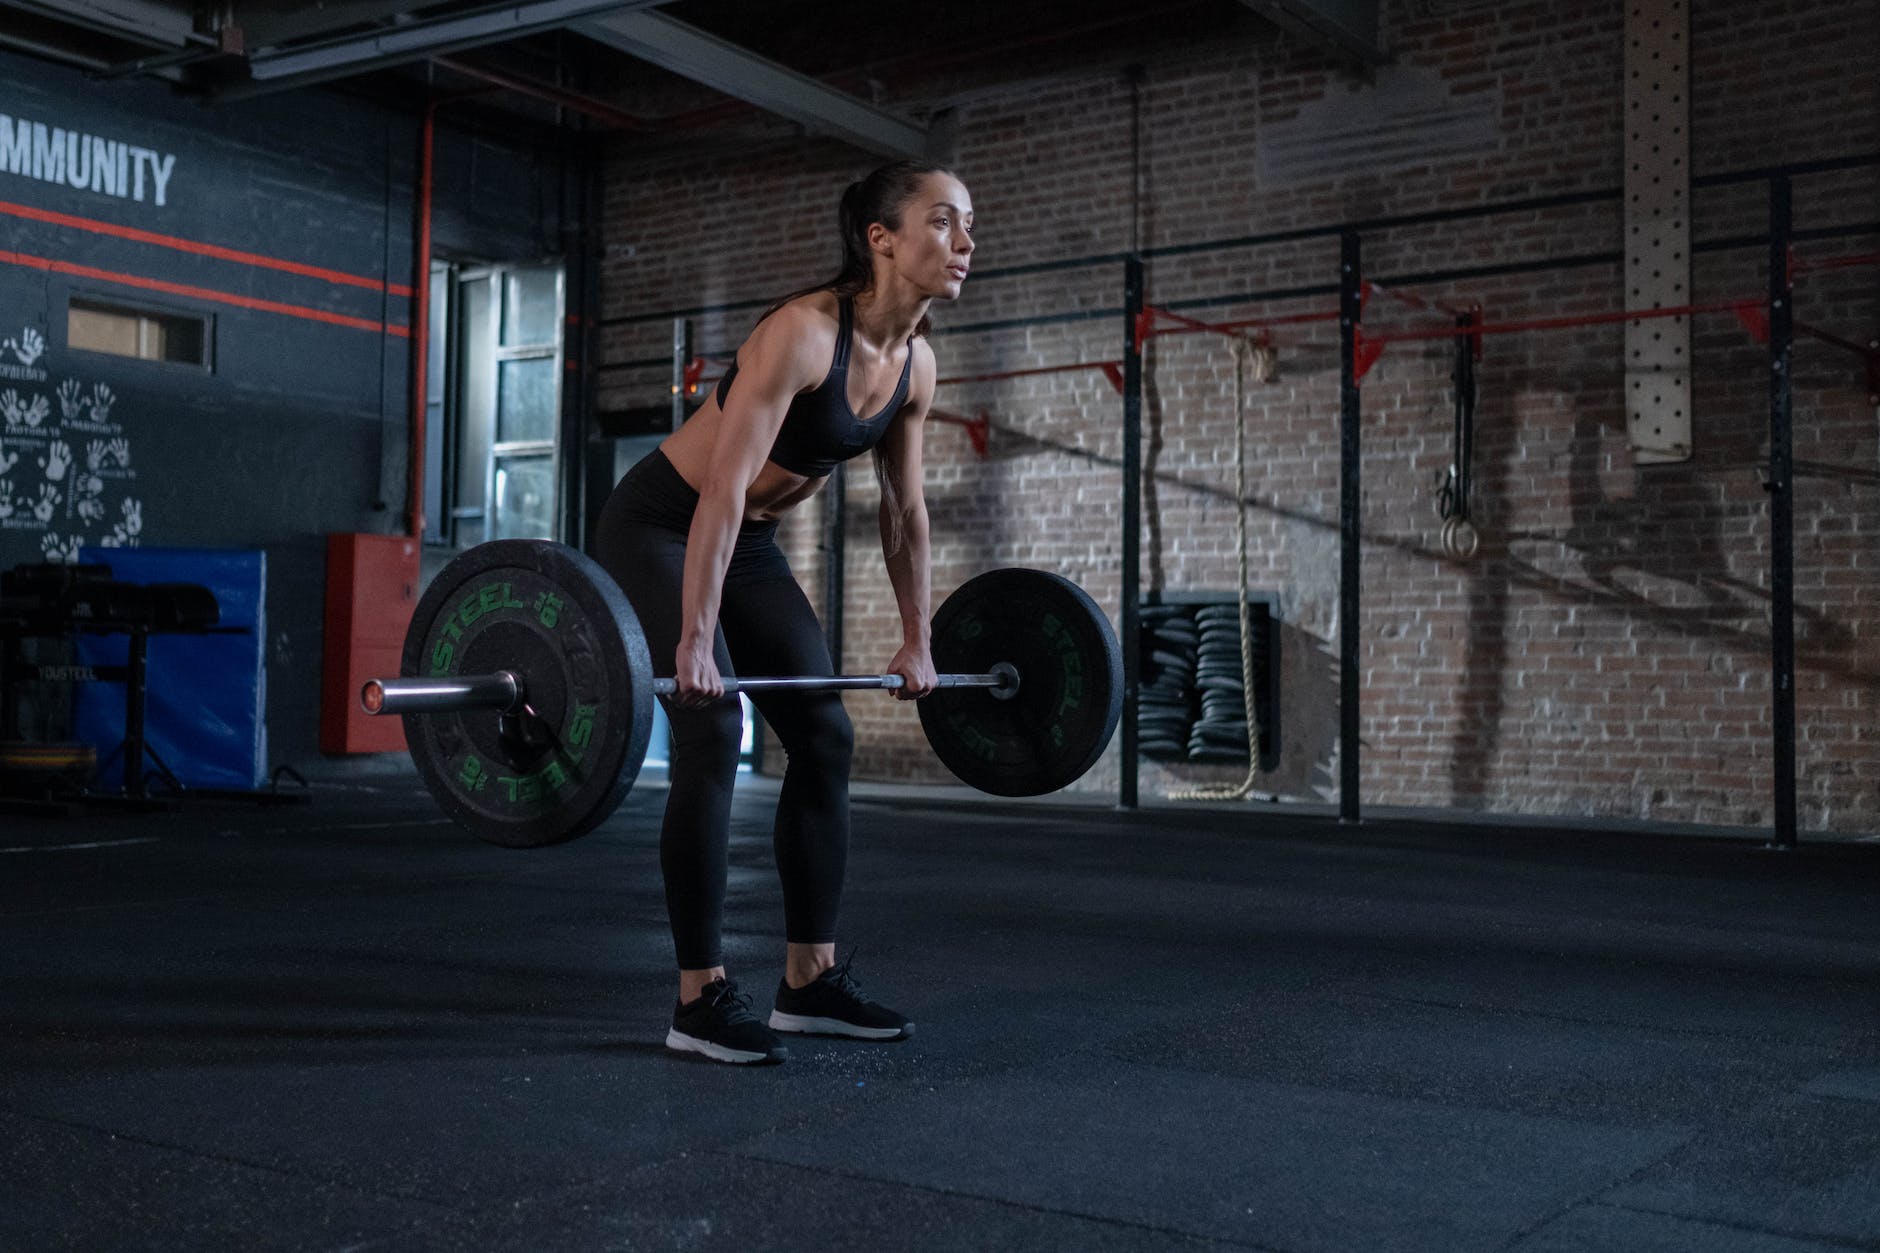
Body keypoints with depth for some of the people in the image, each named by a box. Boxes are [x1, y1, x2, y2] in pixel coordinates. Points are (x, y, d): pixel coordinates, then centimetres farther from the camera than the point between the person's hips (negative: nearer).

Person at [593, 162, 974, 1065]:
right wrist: (693, 640, -35)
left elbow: (904, 508, 6)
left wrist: (917, 641, 8)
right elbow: (724, 487, -32)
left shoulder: (916, 364, -4)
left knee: (825, 738, 2)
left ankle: (810, 979, 11)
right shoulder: (804, 330, -28)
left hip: (747, 542, 8)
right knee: (713, 731, -18)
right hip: (660, 527, -8)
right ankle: (701, 998, -9)